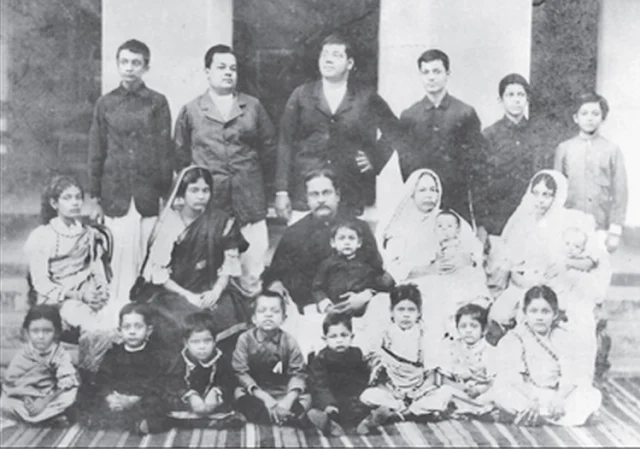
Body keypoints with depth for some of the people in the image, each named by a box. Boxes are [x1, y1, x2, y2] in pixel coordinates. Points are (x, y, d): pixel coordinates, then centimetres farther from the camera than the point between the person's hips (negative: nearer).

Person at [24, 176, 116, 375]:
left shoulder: (90, 235, 15)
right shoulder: (40, 237, 0)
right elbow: (41, 282, -4)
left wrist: (101, 290, -7)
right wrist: (78, 295, -16)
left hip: (89, 295, 4)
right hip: (56, 299, -4)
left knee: (114, 325, -25)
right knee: (94, 327, -31)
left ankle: (86, 375, -5)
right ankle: (77, 375, -9)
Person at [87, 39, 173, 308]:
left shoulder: (157, 103, 4)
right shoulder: (106, 104, 8)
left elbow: (165, 151, 4)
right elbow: (96, 153, 9)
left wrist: (167, 192, 0)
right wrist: (94, 198, 7)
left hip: (149, 194, -1)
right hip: (115, 194, 1)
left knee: (148, 260, -2)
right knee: (121, 258, -2)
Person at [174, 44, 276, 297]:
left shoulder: (253, 107, 8)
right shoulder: (190, 111, 7)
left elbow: (268, 146, 12)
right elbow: (181, 153, 11)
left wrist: (262, 179, 11)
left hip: (249, 197, 1)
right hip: (207, 197, -1)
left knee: (255, 261, -3)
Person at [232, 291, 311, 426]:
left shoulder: (289, 341, -5)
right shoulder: (245, 340, -7)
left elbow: (298, 373, -8)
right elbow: (241, 373, -12)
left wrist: (288, 401, -26)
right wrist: (265, 398, -22)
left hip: (284, 393, 1)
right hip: (254, 393, -1)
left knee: (305, 399, -24)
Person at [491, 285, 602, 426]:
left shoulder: (563, 339, 9)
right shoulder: (513, 340, 3)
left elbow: (571, 375, -4)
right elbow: (508, 377, -11)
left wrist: (560, 398, -24)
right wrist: (529, 401, -28)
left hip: (557, 396, 2)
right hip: (525, 397, -2)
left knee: (594, 396, -22)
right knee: (499, 391, -32)